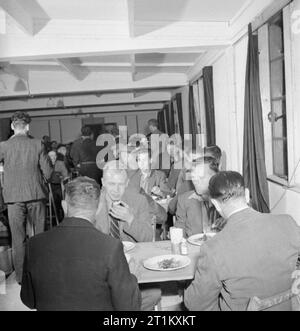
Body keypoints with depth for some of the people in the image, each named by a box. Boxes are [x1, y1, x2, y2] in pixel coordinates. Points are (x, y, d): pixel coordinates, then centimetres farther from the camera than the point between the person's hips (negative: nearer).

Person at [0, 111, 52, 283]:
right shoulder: (37, 144, -5)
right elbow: (48, 172, -5)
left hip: (14, 197, 0)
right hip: (36, 195, 0)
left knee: (18, 239, 11)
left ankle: (22, 277, 17)